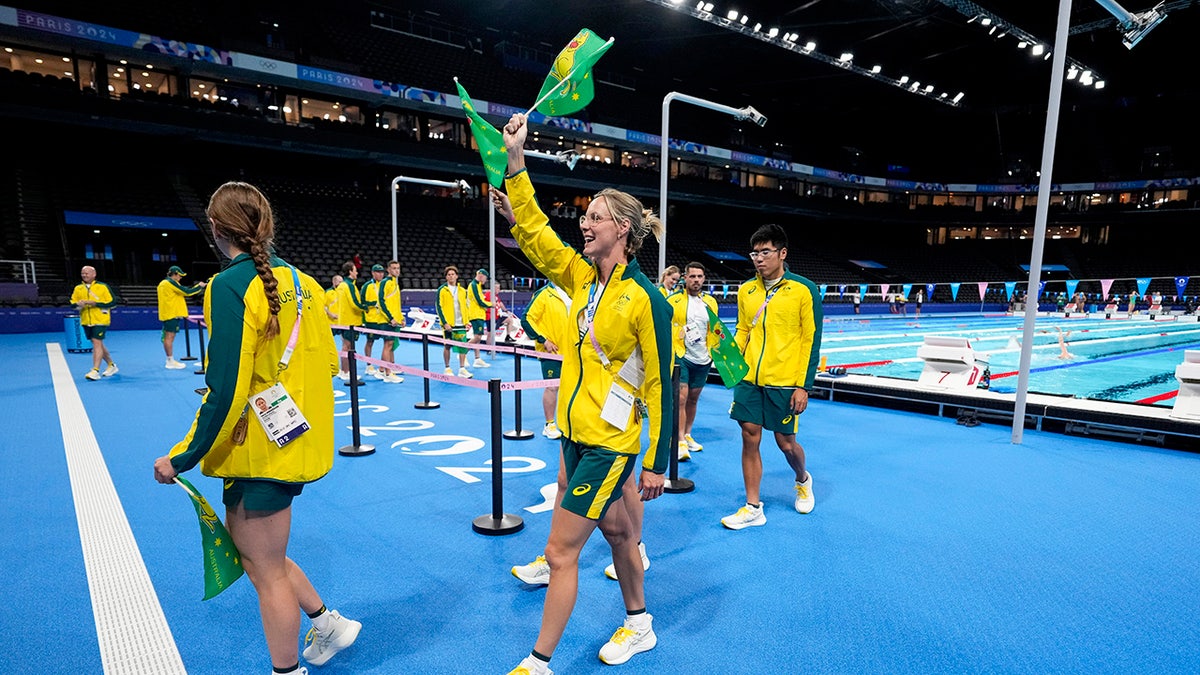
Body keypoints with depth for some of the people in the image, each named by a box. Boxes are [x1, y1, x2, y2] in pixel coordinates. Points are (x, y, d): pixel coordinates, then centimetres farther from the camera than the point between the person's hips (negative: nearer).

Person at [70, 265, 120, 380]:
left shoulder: (102, 287, -5)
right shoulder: (78, 288, 9)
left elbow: (113, 302, -8)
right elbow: (72, 302, 13)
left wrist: (95, 303, -16)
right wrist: (78, 304, -10)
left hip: (100, 320, -6)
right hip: (86, 321, 6)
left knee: (97, 343, -13)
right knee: (97, 344, 14)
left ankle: (95, 371, -13)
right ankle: (111, 365, 29)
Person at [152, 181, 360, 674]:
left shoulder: (230, 286, -17)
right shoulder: (299, 281, 4)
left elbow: (225, 390, -20)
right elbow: (326, 361, 11)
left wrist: (182, 458, -9)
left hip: (258, 449, -8)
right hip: (296, 439, 8)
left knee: (266, 569, 10)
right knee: (254, 549, 25)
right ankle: (329, 625, 33)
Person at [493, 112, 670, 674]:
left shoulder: (645, 299, -17)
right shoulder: (582, 277, 3)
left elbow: (661, 386, -15)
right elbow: (535, 232, -2)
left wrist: (657, 463, -13)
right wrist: (515, 161, -9)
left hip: (610, 442, -7)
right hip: (575, 432, 8)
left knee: (561, 551, 1)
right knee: (614, 529, 23)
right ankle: (639, 625, 46)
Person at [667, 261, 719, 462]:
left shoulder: (710, 302, 8)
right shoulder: (673, 300, -5)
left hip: (703, 358, 5)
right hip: (681, 356, -4)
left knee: (693, 398, 15)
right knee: (681, 397, -10)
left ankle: (687, 435, 30)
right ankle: (680, 442, -5)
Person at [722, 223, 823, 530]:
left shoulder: (804, 289, -6)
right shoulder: (746, 290, 7)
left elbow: (811, 340, -6)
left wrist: (804, 386, -9)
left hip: (785, 382, -4)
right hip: (749, 378, 4)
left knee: (785, 441, 7)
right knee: (750, 438, 5)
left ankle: (803, 481, 41)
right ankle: (753, 508, 18)